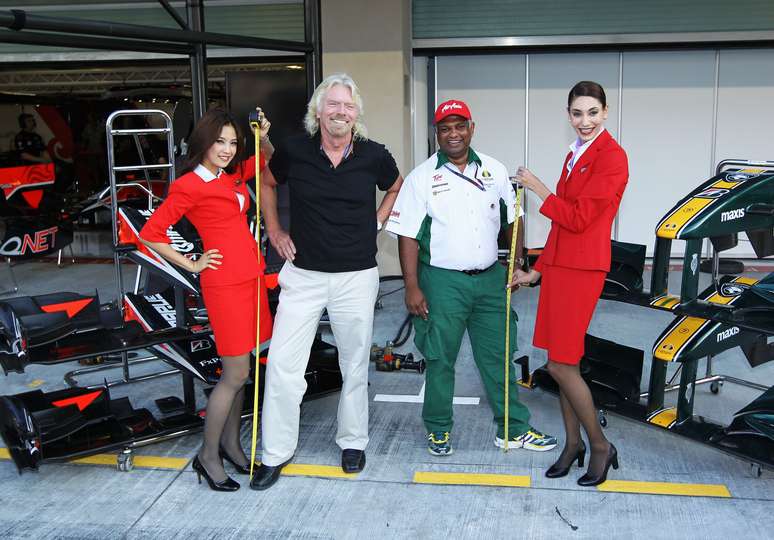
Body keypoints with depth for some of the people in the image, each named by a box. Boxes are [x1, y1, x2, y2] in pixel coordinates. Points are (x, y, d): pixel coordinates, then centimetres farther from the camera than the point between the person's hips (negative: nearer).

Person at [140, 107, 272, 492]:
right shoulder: (189, 186, -10)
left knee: (239, 370, 14)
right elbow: (150, 233, -10)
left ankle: (231, 443, 28)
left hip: (251, 279, 8)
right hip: (225, 285, -8)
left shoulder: (233, 176, 11)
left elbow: (266, 160, 29)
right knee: (236, 375, -3)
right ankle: (208, 456, 11)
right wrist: (192, 264, -6)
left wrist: (263, 137, 9)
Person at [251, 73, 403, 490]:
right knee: (282, 364, -2)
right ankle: (276, 452, 14)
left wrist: (377, 222, 5)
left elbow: (397, 187, 17)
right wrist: (273, 229, 8)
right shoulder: (294, 151, -4)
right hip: (303, 275, 0)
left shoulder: (374, 155, -4)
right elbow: (266, 182, 16)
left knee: (355, 366, 13)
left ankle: (352, 441, 33)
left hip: (357, 277, 1)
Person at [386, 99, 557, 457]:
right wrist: (412, 287, -11)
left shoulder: (495, 171, 8)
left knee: (498, 356, 10)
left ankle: (513, 429, 22)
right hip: (443, 281, -3)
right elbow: (407, 236, -6)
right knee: (440, 359, 5)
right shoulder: (422, 178, -3)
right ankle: (438, 430, 23)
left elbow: (512, 221, 16)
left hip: (490, 279, 3)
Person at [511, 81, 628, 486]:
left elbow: (577, 218, -17)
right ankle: (573, 444, 25)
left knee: (561, 365, -5)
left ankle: (601, 447, 12)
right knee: (564, 363, 12)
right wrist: (537, 270, 20)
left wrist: (536, 187, -8)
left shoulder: (611, 157, -11)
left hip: (581, 269, -8)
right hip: (558, 265, 8)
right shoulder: (575, 155, 15)